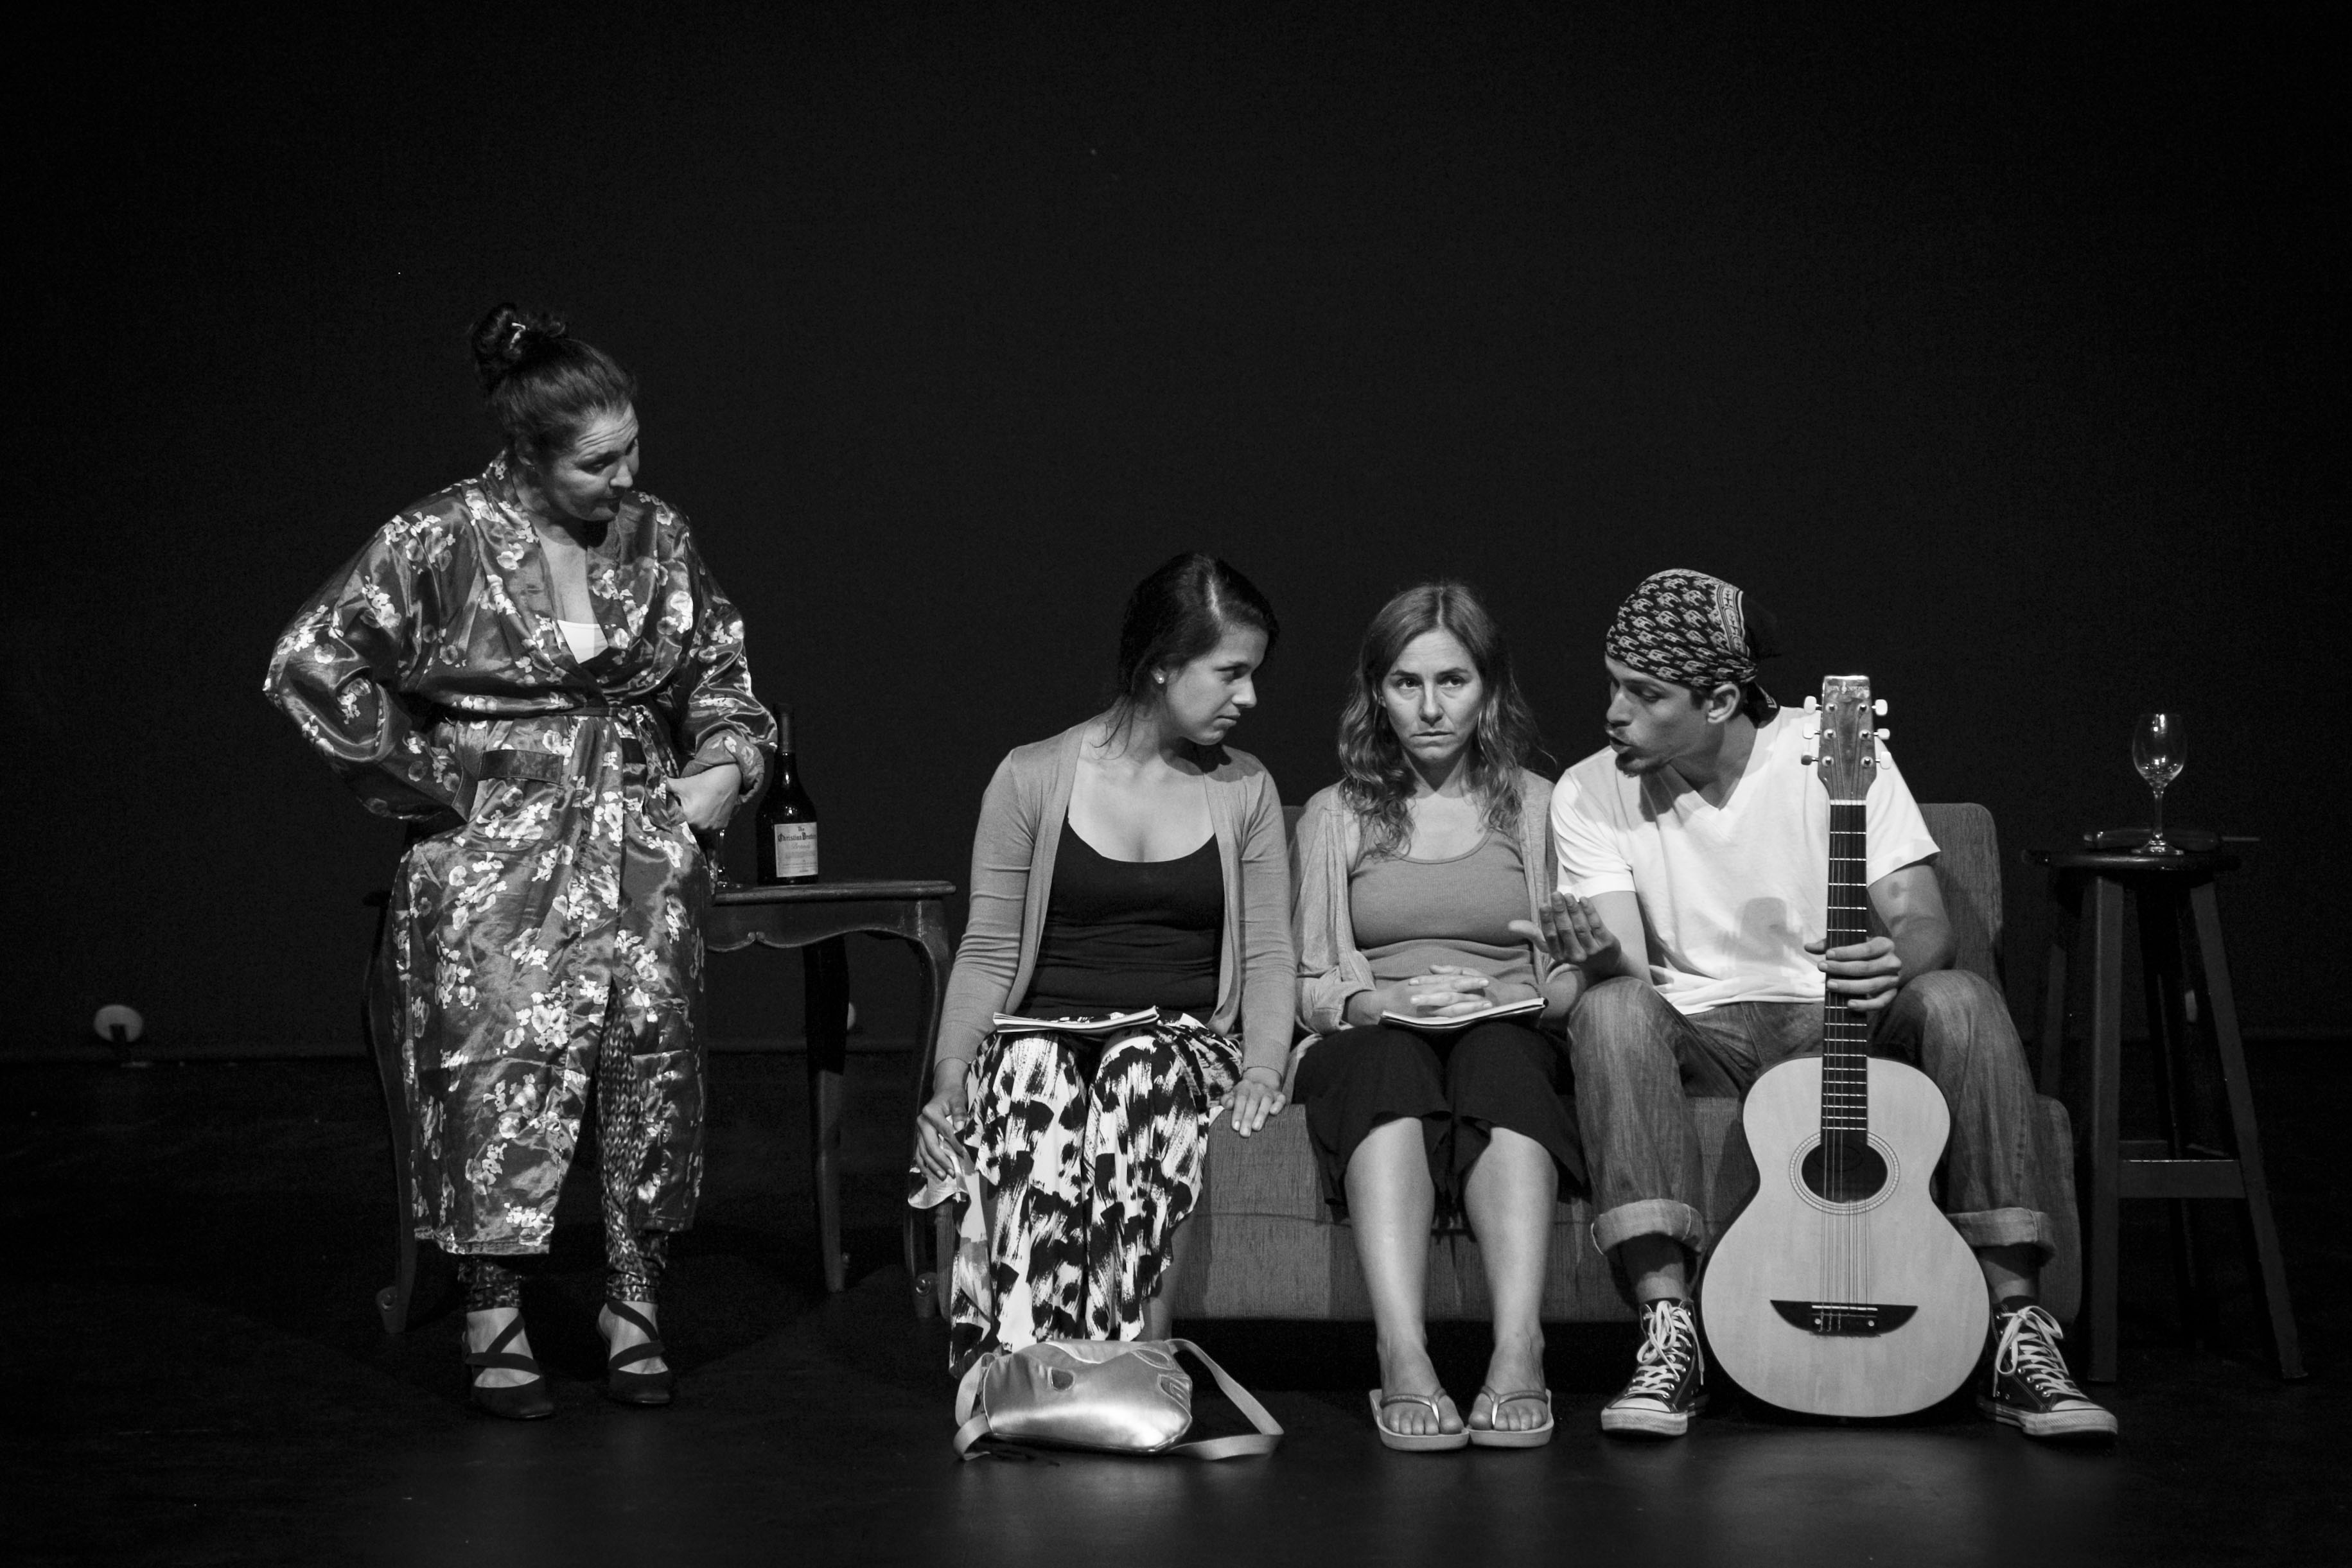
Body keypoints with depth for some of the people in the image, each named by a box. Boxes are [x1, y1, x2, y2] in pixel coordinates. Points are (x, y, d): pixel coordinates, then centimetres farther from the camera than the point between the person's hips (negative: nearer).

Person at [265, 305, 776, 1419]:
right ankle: (493, 1315, -14)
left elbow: (721, 675, 24)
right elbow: (311, 667, -5)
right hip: (495, 837, -3)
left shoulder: (659, 540, 11)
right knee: (508, 1039, -25)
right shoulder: (443, 541, -4)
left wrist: (721, 769, 6)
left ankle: (634, 1301, -11)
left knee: (652, 1032, -22)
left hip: (641, 834, 3)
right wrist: (428, 785, -3)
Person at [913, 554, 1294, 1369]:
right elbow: (988, 955, 5)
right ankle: (1022, 1358, -43)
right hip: (1046, 1030, -1)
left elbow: (1268, 957, 9)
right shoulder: (1032, 780, 6)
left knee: (1141, 1069, -35)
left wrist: (1263, 1069, -10)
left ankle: (1139, 1359, -41)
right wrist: (947, 1080, -8)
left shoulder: (1245, 791, 13)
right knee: (1028, 1074, -36)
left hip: (1184, 1038, 1)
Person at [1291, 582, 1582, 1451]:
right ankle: (1404, 1362, -53)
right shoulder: (1335, 816, 16)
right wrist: (1383, 1001, -9)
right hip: (1371, 1046, 0)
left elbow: (1576, 979, 13)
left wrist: (1530, 997, -10)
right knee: (1391, 1060, -37)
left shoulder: (1536, 807, 16)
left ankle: (1518, 1355, -53)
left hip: (1513, 1045, 0)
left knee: (1498, 1057, -37)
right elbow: (1309, 989, 11)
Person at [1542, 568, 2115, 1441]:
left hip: (1841, 1023, 0)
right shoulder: (1591, 795, -3)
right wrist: (1601, 957, -37)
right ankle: (1668, 1332, -37)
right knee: (1608, 1011, -33)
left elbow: (1927, 926, -10)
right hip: (1695, 1035, 0)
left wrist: (1896, 962, -35)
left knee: (1958, 1000, -31)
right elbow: (1627, 979, -10)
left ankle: (2017, 1337, -28)